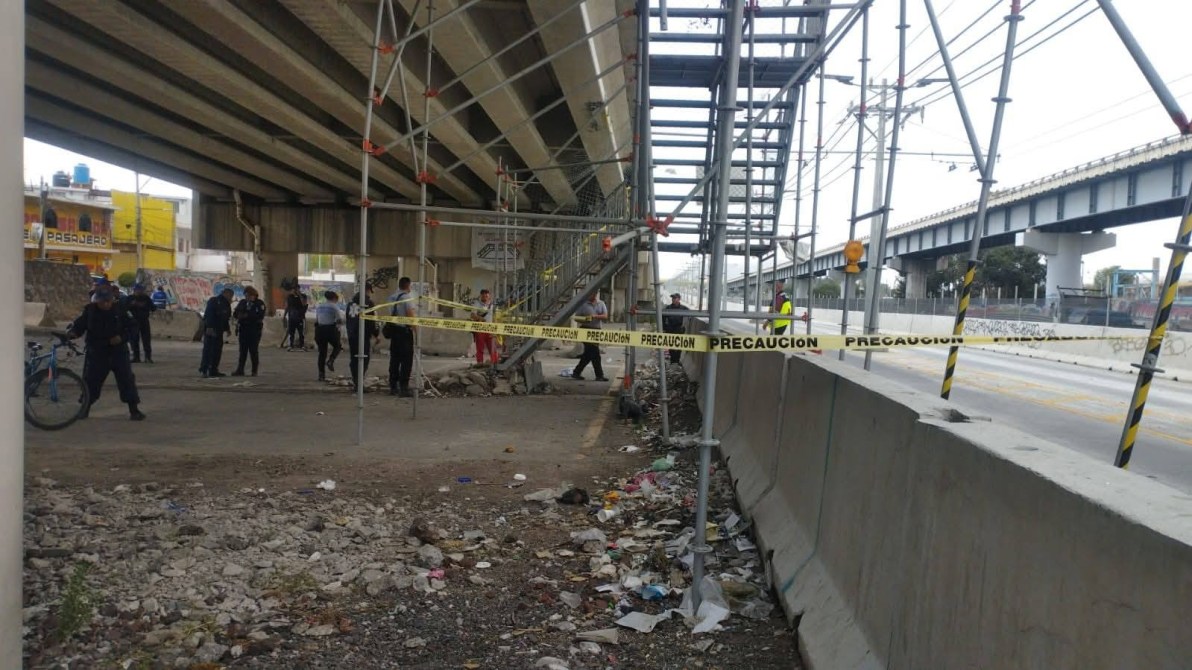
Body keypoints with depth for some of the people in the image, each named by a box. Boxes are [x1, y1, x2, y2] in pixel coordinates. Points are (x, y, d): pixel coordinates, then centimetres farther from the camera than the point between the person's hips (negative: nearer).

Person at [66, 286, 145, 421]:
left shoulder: (119, 310, -4)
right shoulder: (90, 311, -2)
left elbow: (132, 326, 1)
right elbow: (79, 325, -1)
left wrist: (122, 337, -15)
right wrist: (72, 332, -23)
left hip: (118, 351, -1)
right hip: (96, 353, 1)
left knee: (126, 379, -5)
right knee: (91, 380, 6)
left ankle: (134, 409, 0)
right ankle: (85, 408, 24)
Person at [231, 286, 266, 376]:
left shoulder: (259, 303, -2)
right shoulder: (242, 303, 12)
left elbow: (260, 316, -15)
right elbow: (235, 313, 11)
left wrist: (247, 315, -19)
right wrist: (238, 315, -12)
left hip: (255, 330, -4)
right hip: (243, 329, 4)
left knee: (253, 350, -2)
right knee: (242, 350, 4)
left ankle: (254, 371, 6)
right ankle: (240, 370, 7)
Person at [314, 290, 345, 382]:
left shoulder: (319, 306, 12)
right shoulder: (334, 307, -5)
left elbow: (316, 320, 14)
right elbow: (340, 321, -8)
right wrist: (337, 322, 14)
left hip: (320, 329, 5)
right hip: (331, 329, -5)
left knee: (322, 352, 10)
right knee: (337, 346, 21)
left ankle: (321, 374, 8)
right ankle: (330, 361, -5)